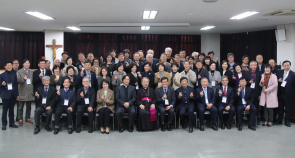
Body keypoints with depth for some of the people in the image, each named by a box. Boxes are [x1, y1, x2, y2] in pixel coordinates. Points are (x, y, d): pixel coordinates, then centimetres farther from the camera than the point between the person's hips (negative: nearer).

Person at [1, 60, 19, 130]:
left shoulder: (14, 75, 8)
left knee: (12, 110, 10)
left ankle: (12, 123, 19)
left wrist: (17, 94, 6)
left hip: (13, 95, 3)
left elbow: (16, 85, 9)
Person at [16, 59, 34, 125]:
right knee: (21, 107, 2)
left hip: (30, 92, 3)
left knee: (29, 106, 10)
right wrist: (23, 79, -28)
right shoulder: (19, 72, 3)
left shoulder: (32, 72, 13)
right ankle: (20, 119, 9)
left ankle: (28, 118, 21)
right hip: (22, 92, -3)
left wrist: (34, 90, 1)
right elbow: (18, 80, -10)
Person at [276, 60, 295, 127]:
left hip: (288, 94, -3)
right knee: (280, 107, 13)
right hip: (281, 92, 4)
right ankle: (279, 120, 26)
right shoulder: (279, 72, 5)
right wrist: (278, 80, -10)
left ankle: (287, 121, 19)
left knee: (288, 108, 7)